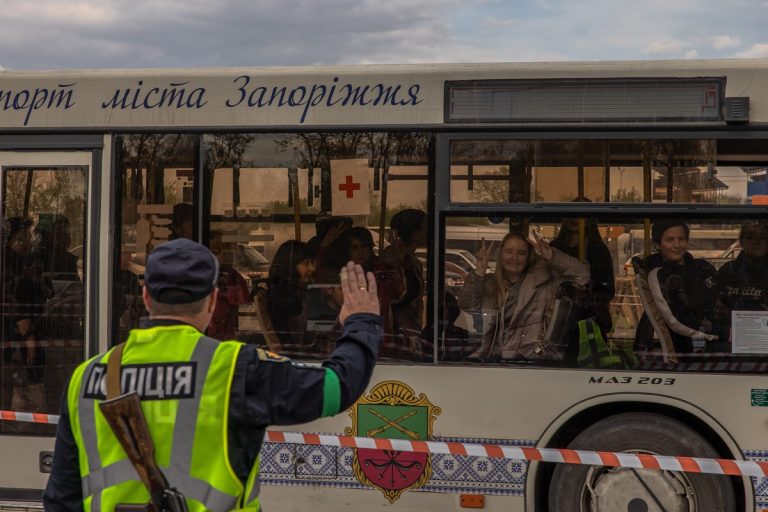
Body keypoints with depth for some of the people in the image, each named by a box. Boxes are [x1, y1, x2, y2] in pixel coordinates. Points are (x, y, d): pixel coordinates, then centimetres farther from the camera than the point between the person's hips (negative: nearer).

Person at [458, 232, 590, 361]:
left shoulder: (542, 278, 7)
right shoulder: (490, 283, 15)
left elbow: (583, 275, 2)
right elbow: (467, 305, 0)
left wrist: (553, 257, -9)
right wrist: (480, 271, -11)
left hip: (530, 353, -3)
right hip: (494, 354, 3)